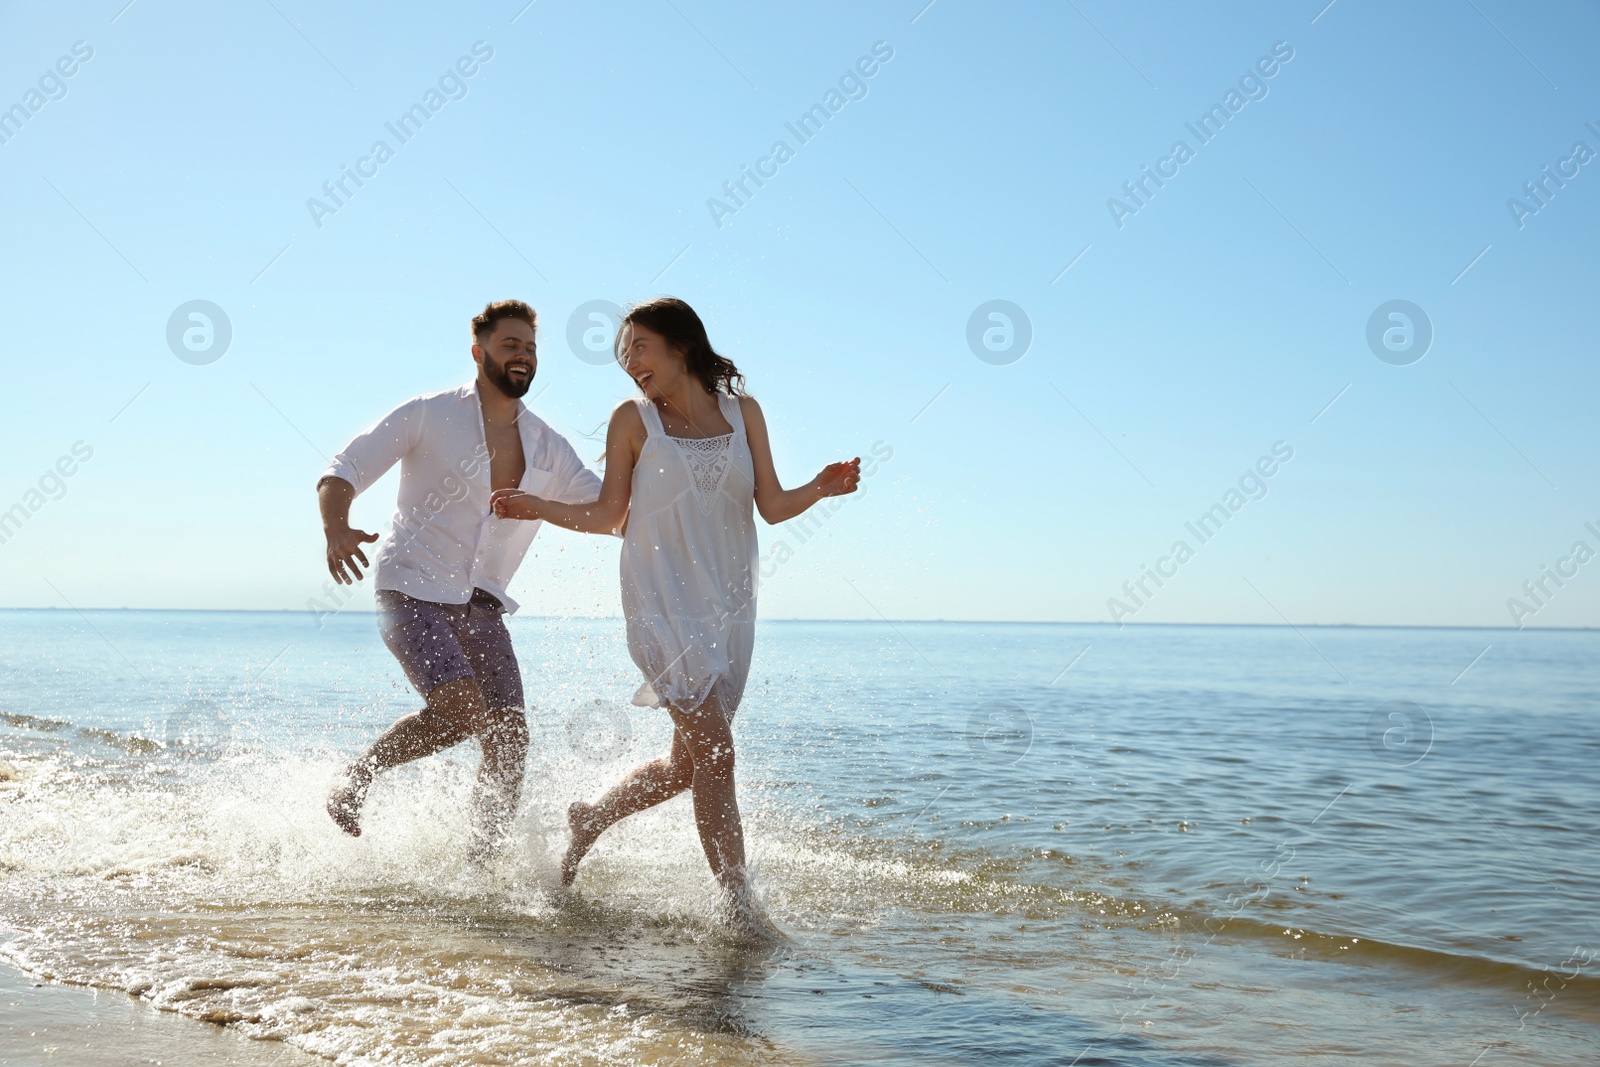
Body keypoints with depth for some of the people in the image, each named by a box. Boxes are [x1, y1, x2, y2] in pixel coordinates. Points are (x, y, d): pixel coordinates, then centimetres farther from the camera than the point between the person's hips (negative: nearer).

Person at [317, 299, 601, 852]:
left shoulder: (547, 448, 10)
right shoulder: (428, 415, -3)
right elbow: (344, 471, -6)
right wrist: (336, 528, -27)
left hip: (480, 605, 5)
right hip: (413, 591, -5)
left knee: (509, 738, -7)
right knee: (460, 709, -25)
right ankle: (355, 777, 1)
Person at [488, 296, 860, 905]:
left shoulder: (743, 411, 8)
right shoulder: (633, 420, 2)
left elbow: (773, 507, 4)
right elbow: (608, 516, 7)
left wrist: (821, 488, -13)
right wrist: (538, 508, -4)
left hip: (728, 605, 4)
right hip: (662, 601, -4)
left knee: (687, 765, 11)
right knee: (714, 753, -14)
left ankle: (589, 821, 35)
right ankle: (737, 902, -6)